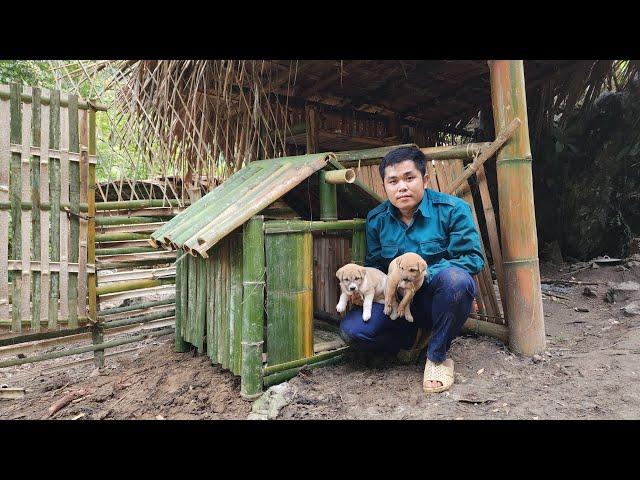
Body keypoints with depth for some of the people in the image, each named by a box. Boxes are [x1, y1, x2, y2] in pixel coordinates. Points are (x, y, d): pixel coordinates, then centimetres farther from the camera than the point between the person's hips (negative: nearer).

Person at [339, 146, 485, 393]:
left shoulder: (452, 209, -12)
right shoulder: (376, 219, -1)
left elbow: (473, 258, -16)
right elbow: (374, 266, 9)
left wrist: (423, 275, -26)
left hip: (438, 296, -2)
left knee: (455, 278, -39)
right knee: (351, 330, -20)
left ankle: (438, 356, -13)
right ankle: (415, 336, 9)